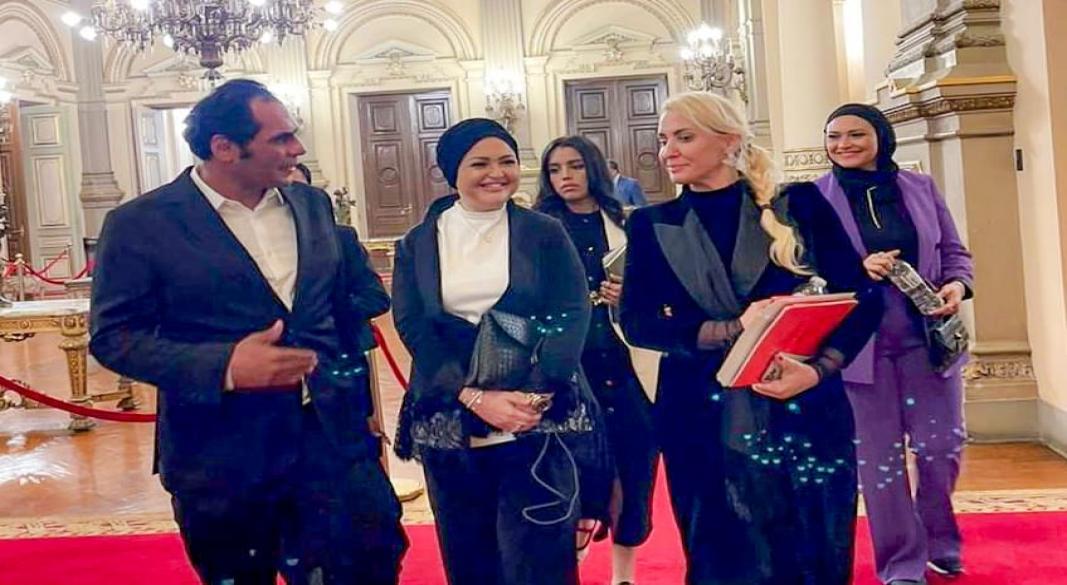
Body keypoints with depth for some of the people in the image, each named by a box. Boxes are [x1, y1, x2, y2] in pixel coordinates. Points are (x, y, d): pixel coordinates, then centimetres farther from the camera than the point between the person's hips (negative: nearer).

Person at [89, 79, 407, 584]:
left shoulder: (312, 205, 8)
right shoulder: (141, 224, -8)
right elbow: (113, 336, -10)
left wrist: (358, 403, 13)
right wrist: (223, 367, -24)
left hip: (333, 436, 4)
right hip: (221, 457, -3)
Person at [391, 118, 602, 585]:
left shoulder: (545, 234, 6)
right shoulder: (417, 244, 9)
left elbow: (571, 315, -3)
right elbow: (411, 325, -1)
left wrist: (537, 394, -18)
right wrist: (475, 397, -14)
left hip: (538, 418, -1)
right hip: (450, 423, 2)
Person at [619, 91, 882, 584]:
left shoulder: (800, 205, 2)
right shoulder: (653, 226, 6)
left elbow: (861, 298, -1)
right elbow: (636, 321, -5)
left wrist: (817, 369, -18)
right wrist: (728, 332, -19)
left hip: (805, 414, 0)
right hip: (703, 424, 1)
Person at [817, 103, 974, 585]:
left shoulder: (920, 187, 7)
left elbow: (954, 252, 11)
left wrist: (957, 285, -10)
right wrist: (858, 269, -20)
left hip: (928, 337, 2)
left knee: (941, 445, 6)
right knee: (879, 455, 3)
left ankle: (938, 542, 34)